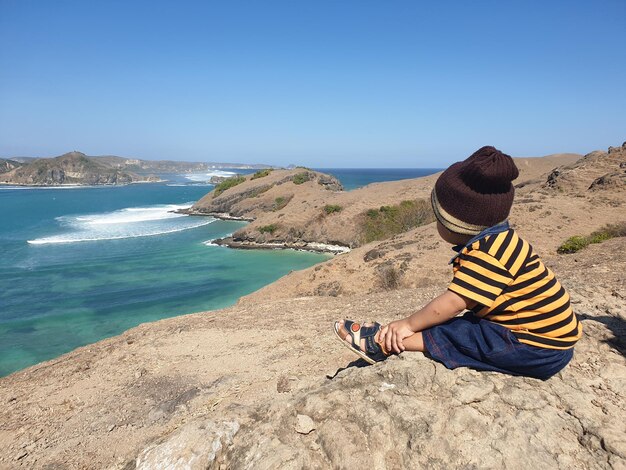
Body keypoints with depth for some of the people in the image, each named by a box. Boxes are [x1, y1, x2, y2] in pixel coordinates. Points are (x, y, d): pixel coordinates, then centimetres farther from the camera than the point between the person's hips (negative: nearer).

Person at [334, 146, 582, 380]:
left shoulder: (489, 253, -26)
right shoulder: (499, 240, 8)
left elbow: (452, 303, -25)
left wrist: (408, 324, -13)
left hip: (538, 350, -10)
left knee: (452, 333, -12)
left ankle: (384, 344, -6)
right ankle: (392, 339, 6)